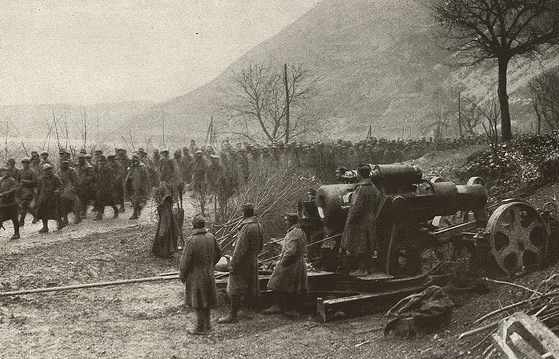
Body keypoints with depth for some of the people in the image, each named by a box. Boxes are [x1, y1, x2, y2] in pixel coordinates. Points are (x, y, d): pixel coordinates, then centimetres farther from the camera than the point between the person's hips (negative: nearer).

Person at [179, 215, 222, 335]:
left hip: (196, 275, -6)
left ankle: (201, 328, 11)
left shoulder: (192, 241, -22)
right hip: (208, 274, 6)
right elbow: (218, 253, 10)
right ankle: (206, 325, 29)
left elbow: (186, 260, -18)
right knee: (206, 300, 18)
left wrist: (182, 275, -4)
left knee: (198, 303, 4)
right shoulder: (211, 237, -4)